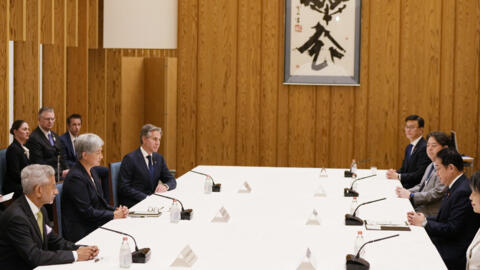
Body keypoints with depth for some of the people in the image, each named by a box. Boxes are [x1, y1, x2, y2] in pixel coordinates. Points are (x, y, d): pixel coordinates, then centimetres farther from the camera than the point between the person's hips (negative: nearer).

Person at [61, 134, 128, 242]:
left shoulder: (91, 172, 13)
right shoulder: (75, 177, -16)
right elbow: (87, 212, -18)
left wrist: (116, 210, -2)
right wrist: (114, 215, -11)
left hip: (95, 225, 9)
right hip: (81, 232, -9)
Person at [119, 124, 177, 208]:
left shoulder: (159, 158, 13)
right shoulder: (130, 159, -7)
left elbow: (172, 181, 13)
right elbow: (124, 188, -12)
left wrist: (165, 186, -12)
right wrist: (146, 198, -21)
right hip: (133, 204, -7)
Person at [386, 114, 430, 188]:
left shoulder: (424, 148, -14)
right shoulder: (409, 147, 17)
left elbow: (420, 175, -20)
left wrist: (398, 176, -18)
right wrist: (395, 172, -1)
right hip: (405, 184, 9)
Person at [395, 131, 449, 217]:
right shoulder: (431, 166, 18)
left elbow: (437, 193, -20)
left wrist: (411, 196, -16)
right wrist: (407, 192, 1)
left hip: (430, 215, -9)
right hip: (418, 208, 9)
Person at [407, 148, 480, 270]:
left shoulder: (463, 192, -20)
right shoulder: (455, 187, 11)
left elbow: (452, 229, -21)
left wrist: (425, 223, -11)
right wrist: (424, 218, 0)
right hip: (445, 241, 9)